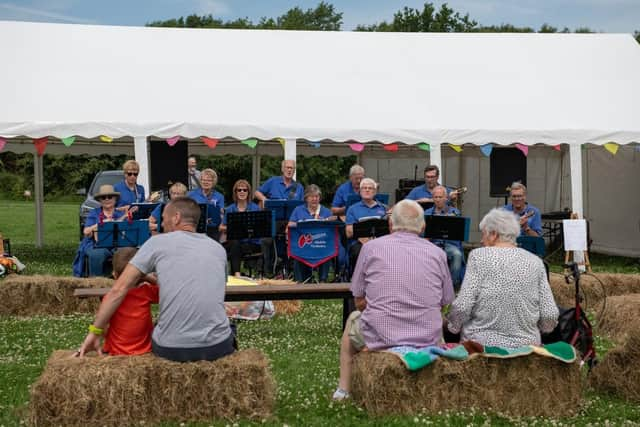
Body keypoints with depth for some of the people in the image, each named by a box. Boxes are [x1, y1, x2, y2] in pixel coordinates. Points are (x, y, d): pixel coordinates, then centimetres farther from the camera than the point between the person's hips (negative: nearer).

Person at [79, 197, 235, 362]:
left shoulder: (158, 242, 3)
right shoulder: (219, 249, 11)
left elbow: (119, 289, 0)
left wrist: (95, 331, 7)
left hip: (171, 348, -2)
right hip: (217, 347, 2)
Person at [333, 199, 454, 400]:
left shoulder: (371, 247, -2)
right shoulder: (437, 253, 2)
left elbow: (359, 302, 3)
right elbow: (444, 303, 8)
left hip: (378, 338, -1)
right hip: (427, 340, 1)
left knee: (353, 319, 32)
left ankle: (343, 390, 36)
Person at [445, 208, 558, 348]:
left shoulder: (479, 255, -5)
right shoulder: (535, 262, 4)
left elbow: (462, 306, -12)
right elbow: (550, 315, 0)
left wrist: (453, 327, 6)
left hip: (482, 342, -4)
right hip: (526, 345, 4)